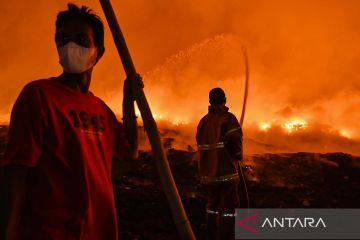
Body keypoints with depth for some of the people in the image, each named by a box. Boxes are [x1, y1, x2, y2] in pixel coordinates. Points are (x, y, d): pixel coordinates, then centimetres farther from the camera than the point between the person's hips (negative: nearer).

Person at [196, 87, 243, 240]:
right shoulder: (228, 118, -9)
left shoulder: (203, 121, 9)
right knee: (228, 208, 0)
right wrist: (238, 156, 2)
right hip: (226, 171, -7)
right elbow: (234, 142, -17)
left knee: (213, 204, 18)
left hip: (207, 172, 7)